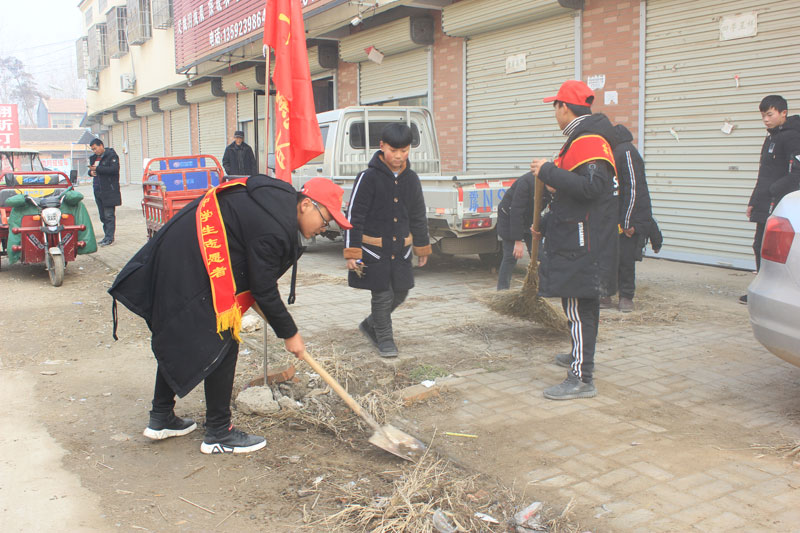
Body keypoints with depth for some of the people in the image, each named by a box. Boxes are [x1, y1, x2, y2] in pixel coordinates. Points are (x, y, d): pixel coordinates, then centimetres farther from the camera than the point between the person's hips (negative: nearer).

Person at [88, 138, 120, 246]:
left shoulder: (111, 155, -5)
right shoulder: (94, 157, 20)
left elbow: (114, 169, -19)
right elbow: (91, 169, 27)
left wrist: (97, 169, -20)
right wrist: (91, 172, 2)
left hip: (109, 190, -8)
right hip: (98, 190, 8)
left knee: (109, 215, -8)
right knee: (103, 216, 10)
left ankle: (109, 237, -6)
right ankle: (107, 235, 16)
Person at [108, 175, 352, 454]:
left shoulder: (278, 196, 6)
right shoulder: (274, 227, -24)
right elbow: (264, 290, -18)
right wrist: (289, 334, -6)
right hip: (191, 271, -11)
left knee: (177, 339, 19)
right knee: (221, 345, -3)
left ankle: (161, 418, 32)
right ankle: (218, 433, 7)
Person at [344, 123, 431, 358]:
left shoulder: (411, 179, 5)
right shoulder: (369, 178, -12)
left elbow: (419, 217, 16)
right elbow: (354, 216, -12)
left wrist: (422, 247, 19)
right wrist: (352, 252, -15)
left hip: (400, 248, 6)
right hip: (374, 248, -5)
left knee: (400, 293, 12)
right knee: (382, 295, -1)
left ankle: (370, 324, 36)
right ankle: (384, 339, 19)